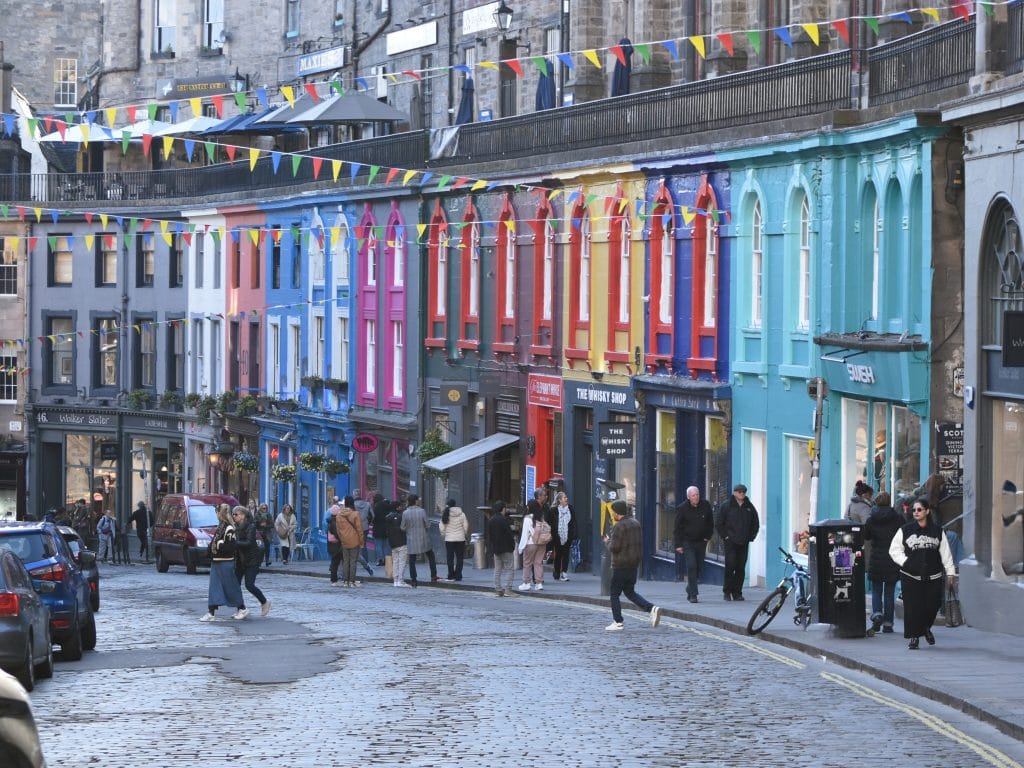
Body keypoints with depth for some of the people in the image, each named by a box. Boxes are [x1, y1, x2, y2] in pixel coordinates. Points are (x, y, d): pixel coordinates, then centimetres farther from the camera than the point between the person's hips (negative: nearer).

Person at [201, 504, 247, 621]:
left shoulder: (229, 529, -16)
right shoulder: (220, 527, 11)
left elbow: (232, 546, -20)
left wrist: (217, 544, -18)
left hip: (226, 562, -9)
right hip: (216, 562, 9)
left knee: (231, 587, 3)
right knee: (214, 588, 4)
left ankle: (242, 609, 17)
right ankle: (211, 613, 2)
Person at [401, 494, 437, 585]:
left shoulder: (405, 513, -9)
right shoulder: (422, 511, -12)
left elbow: (403, 528, -3)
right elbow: (427, 524, -8)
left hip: (411, 541, 0)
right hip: (423, 540, 0)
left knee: (412, 561, 7)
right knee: (431, 557, 19)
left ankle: (413, 580, 5)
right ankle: (433, 576, 17)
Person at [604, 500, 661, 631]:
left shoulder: (619, 527, -18)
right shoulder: (635, 523, 9)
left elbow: (614, 548, -19)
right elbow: (639, 544, 16)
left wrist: (608, 541, 0)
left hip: (621, 565, -8)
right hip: (634, 563, 8)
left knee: (615, 593, 4)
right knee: (630, 591, 17)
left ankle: (617, 622, 4)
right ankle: (652, 608, 0)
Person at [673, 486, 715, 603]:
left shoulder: (705, 506, 0)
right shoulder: (682, 509, -9)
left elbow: (710, 522, 14)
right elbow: (677, 528, -5)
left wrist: (708, 536, 4)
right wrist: (678, 545, -9)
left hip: (701, 541, 4)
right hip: (687, 542, -4)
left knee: (699, 567, 8)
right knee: (691, 566, -14)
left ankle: (690, 588, 29)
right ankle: (693, 595, -13)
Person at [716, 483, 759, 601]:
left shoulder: (749, 507, 11)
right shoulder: (726, 505, 0)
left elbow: (756, 524, 20)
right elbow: (719, 524, 3)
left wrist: (751, 537, 10)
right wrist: (725, 536, -4)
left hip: (743, 543, 3)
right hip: (730, 542, -3)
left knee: (741, 568, 2)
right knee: (730, 566, -10)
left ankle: (737, 592, 7)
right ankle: (727, 591, -2)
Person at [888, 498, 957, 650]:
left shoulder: (937, 530, 7)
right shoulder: (905, 531, 2)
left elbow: (945, 552, 9)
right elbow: (894, 550, 7)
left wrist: (950, 572, 6)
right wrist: (905, 562, -8)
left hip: (933, 577, 1)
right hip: (911, 577, -1)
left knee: (932, 605, 1)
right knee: (913, 607, -4)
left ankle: (926, 627, 30)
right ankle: (914, 636, 6)